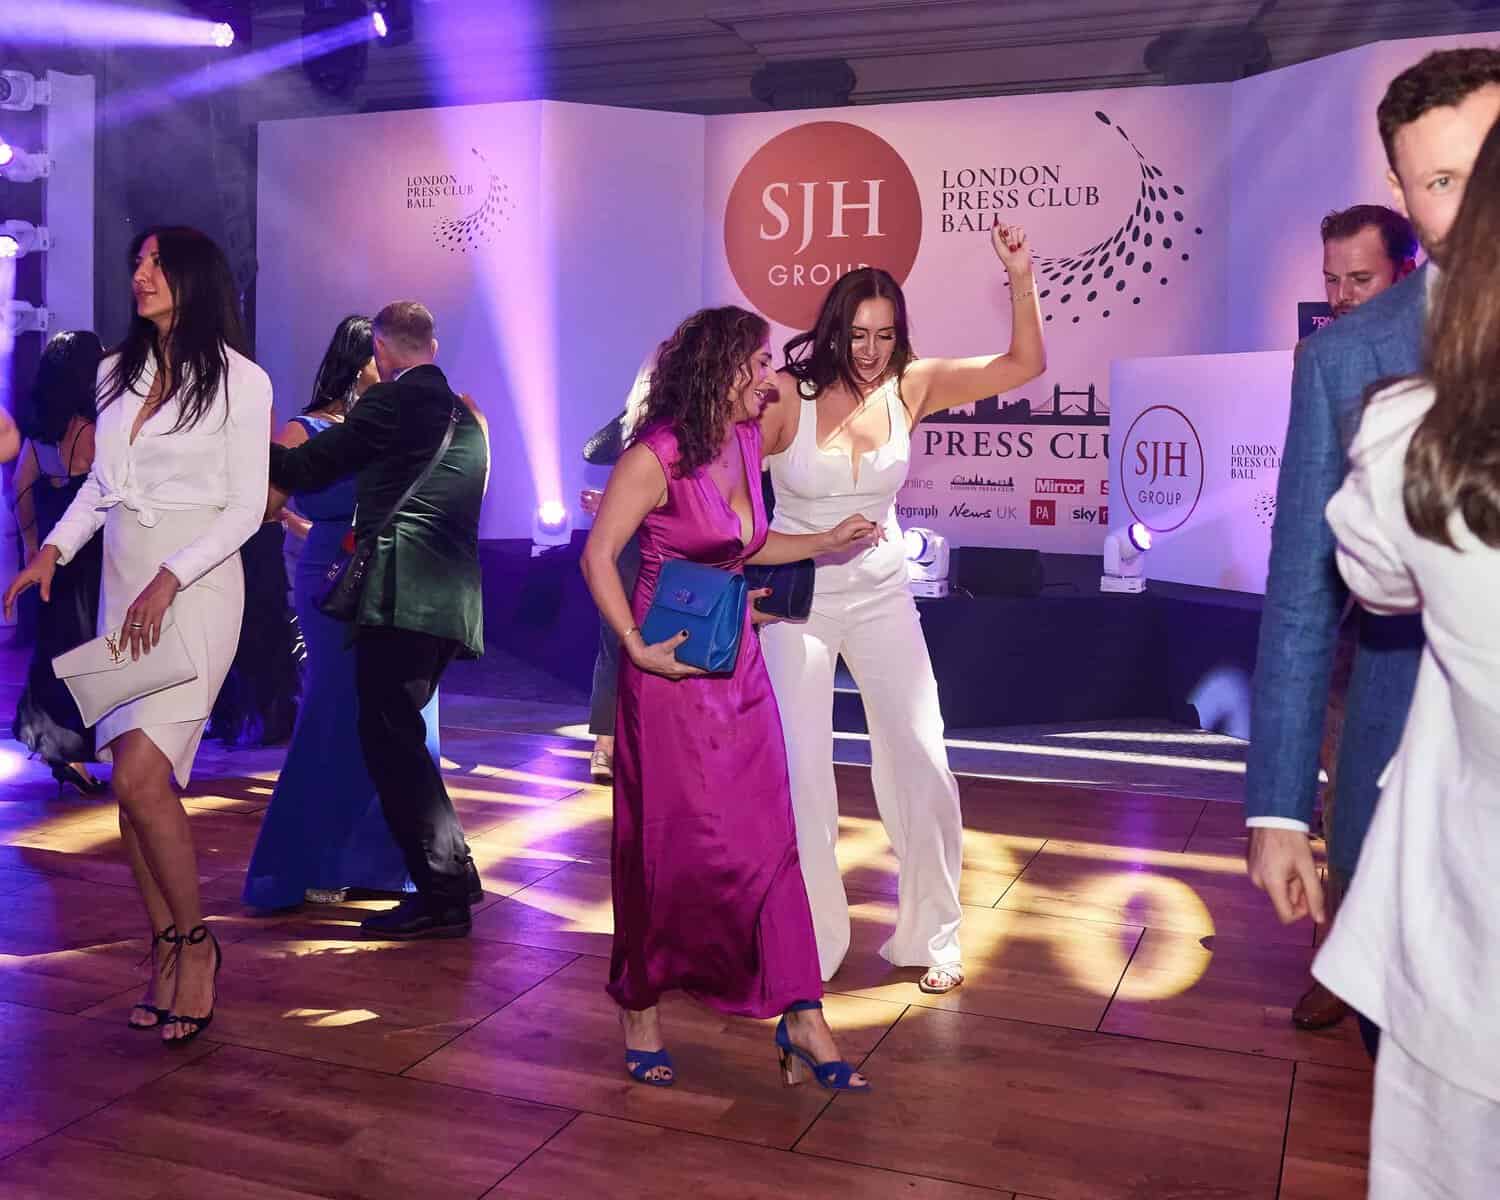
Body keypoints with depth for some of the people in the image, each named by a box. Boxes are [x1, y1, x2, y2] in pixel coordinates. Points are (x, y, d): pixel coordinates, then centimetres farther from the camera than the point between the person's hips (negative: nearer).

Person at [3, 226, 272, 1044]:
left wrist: (169, 580, -16)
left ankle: (194, 944, 1)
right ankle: (165, 952, 13)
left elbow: (246, 506, -7)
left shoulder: (240, 380, -4)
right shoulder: (117, 372, 13)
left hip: (194, 587, -6)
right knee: (134, 777, 3)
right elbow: (101, 482, 18)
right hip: (123, 585, 6)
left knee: (140, 774, -16)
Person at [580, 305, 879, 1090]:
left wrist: (826, 542, 11)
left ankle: (801, 1017, 10)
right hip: (671, 670, -7)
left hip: (740, 665, 7)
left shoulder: (746, 442, 8)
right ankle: (638, 1007, 24)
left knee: (768, 838, 4)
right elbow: (598, 556, -14)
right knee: (667, 846, 3)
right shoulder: (658, 456, -14)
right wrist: (636, 645, -19)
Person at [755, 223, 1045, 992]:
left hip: (882, 596, 3)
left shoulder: (911, 387, -8)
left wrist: (1021, 279, -20)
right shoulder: (787, 396, -16)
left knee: (922, 765, 3)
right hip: (796, 599, -2)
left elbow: (1025, 364, -8)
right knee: (798, 773, 1)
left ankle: (933, 936, 20)